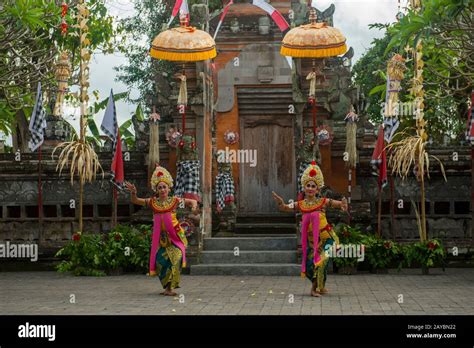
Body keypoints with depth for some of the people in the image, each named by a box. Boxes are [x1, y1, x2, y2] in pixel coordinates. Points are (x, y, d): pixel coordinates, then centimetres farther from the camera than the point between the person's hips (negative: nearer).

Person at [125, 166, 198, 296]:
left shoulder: (174, 200, 1)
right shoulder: (153, 202, 5)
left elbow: (193, 201, 7)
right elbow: (135, 201, 5)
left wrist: (194, 206, -16)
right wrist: (133, 192, -15)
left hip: (174, 235, -2)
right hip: (160, 236, 2)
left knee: (175, 257, -18)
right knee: (160, 260, 3)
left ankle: (170, 287, -15)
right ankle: (167, 286, 19)